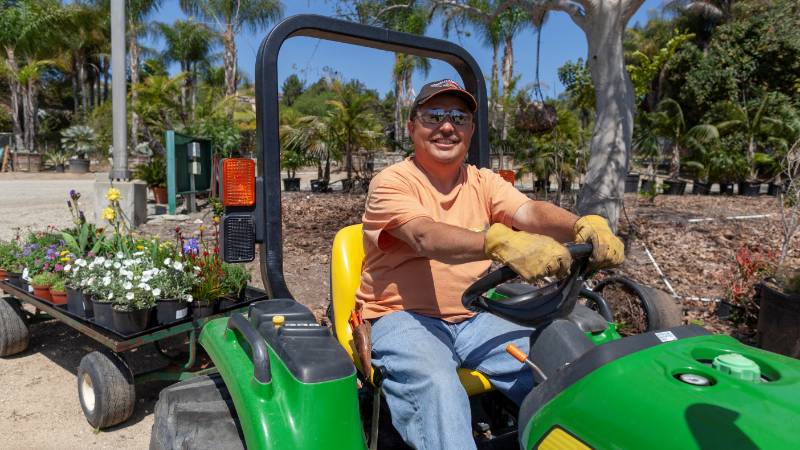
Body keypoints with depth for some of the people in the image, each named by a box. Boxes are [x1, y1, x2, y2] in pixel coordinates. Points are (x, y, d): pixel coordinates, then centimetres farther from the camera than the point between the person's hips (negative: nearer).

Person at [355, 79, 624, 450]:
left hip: (474, 319, 5)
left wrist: (584, 225, -32)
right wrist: (500, 242, -45)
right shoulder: (391, 182, -6)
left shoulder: (483, 182, 10)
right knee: (436, 388, -34)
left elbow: (530, 213, -10)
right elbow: (426, 236, -27)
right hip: (403, 319, -4)